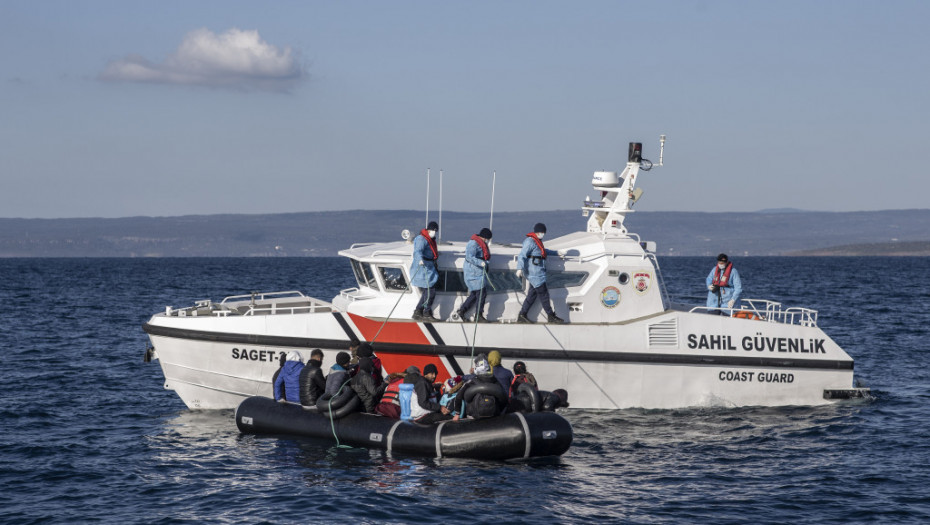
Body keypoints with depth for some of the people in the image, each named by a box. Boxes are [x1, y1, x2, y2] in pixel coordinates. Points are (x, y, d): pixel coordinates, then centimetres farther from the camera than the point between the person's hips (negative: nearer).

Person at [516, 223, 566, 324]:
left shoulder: (537, 241, 18)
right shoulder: (530, 241, -14)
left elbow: (543, 251, 37)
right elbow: (522, 255, -22)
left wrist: (556, 253, 44)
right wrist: (520, 268, -34)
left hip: (538, 272, 10)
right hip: (534, 272, -10)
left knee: (532, 294, 10)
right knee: (543, 293, -4)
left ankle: (522, 316, 12)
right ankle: (551, 316, 2)